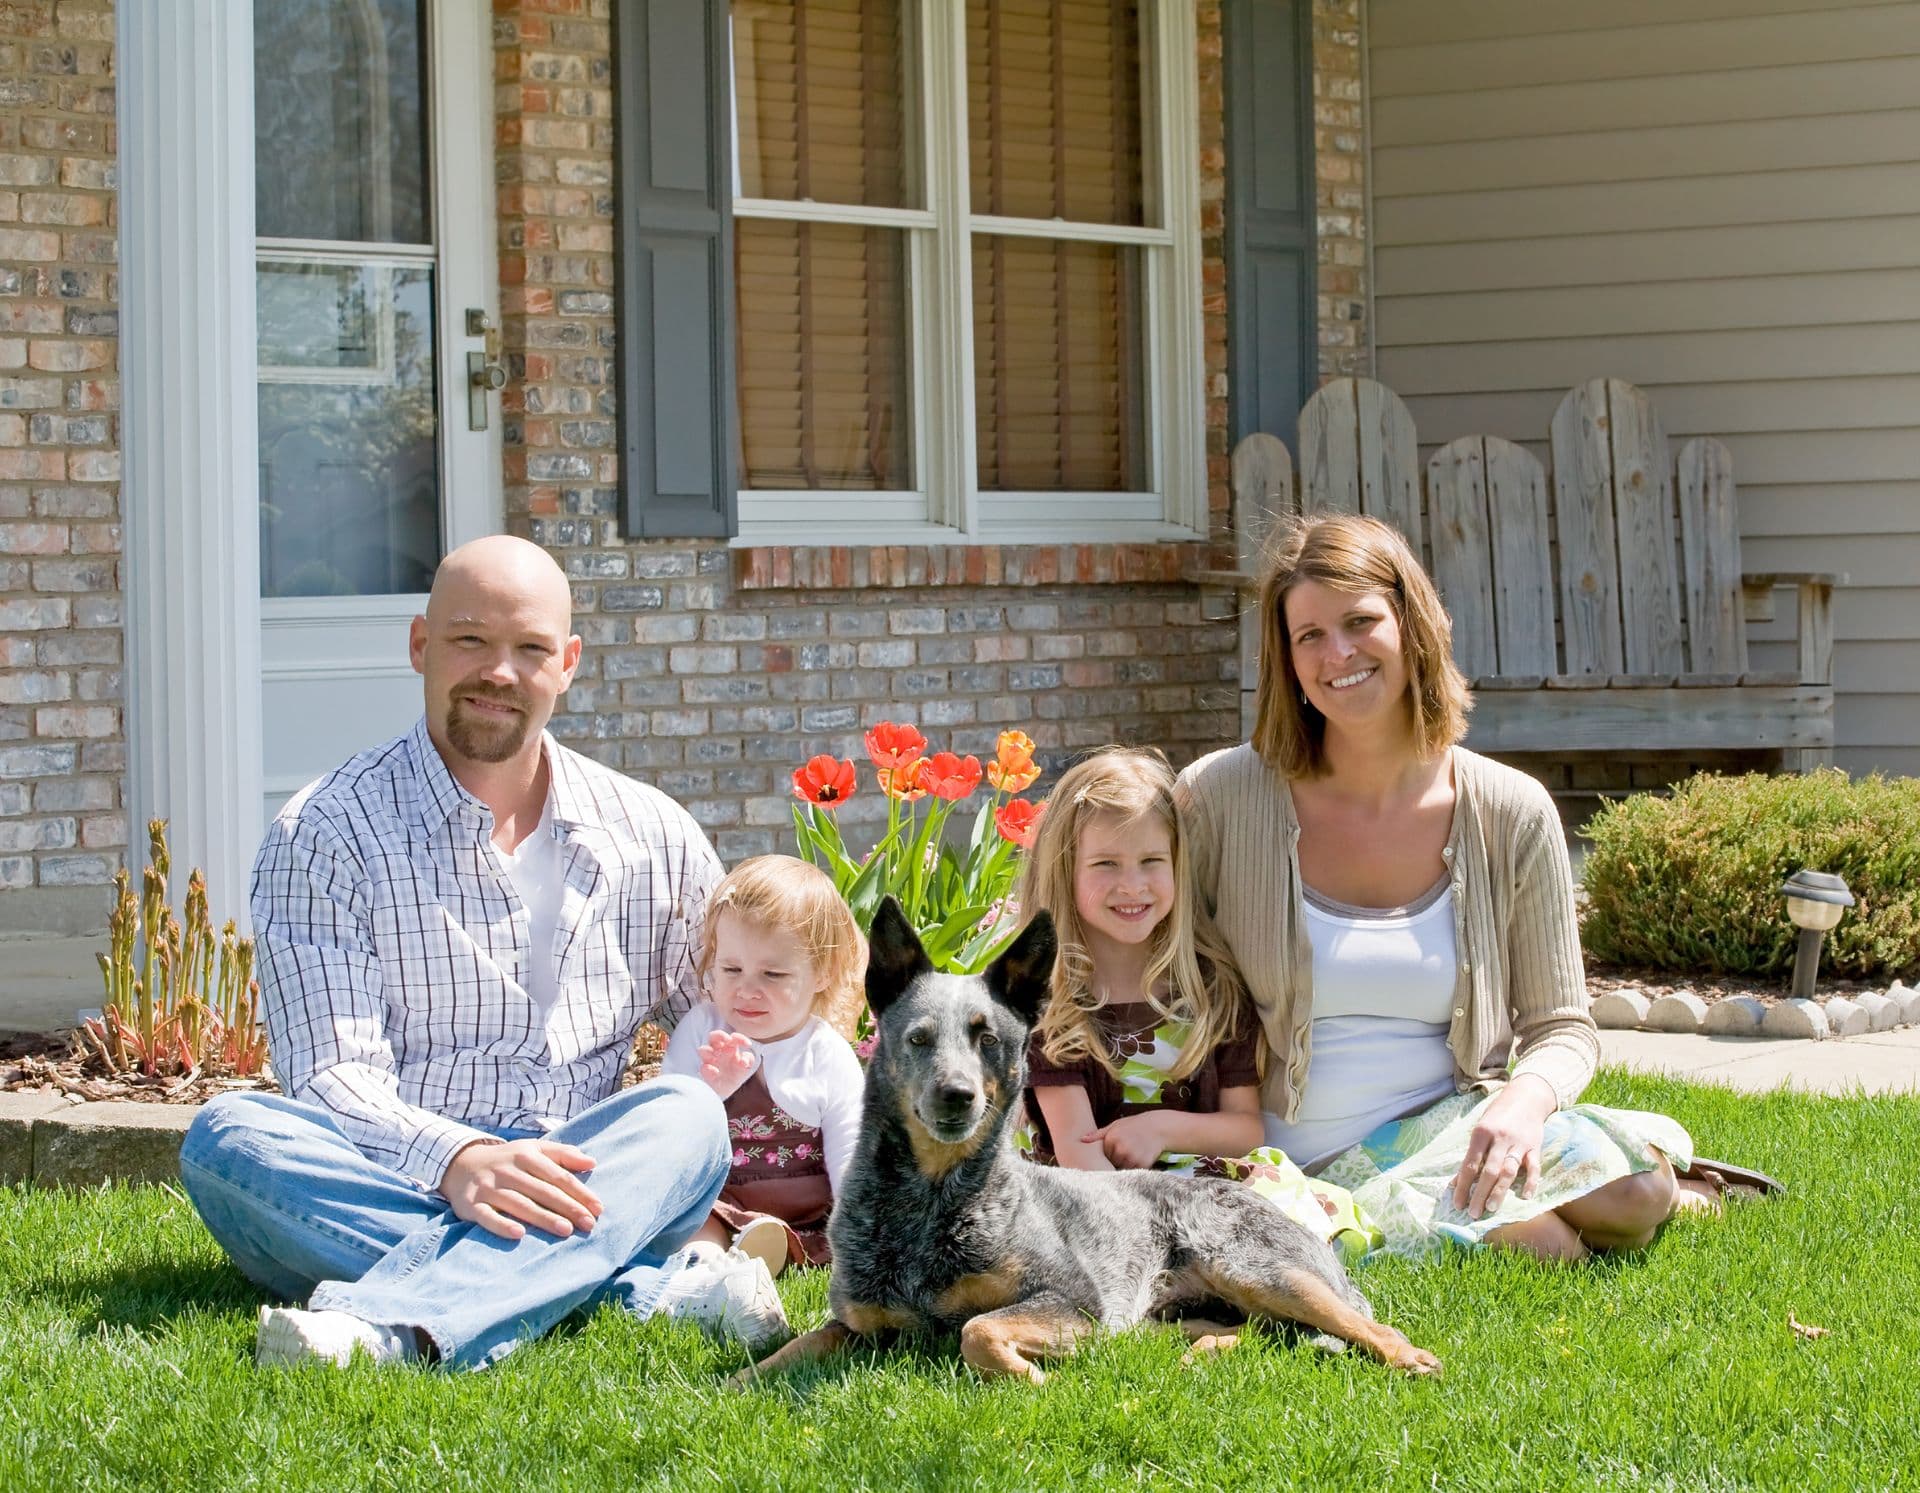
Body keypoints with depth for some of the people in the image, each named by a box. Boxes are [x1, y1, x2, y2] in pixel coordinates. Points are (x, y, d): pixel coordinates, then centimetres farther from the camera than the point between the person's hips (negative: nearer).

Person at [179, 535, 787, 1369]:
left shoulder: (655, 838, 14)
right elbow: (334, 1079, -9)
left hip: (584, 1192, 2)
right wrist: (457, 1160, -31)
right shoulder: (323, 837, 3)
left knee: (684, 1114, -27)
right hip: (390, 1191, -2)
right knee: (230, 1136, -31)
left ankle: (389, 1328, -48)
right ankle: (651, 1288, -38)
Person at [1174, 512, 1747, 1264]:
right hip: (1307, 1166, -3)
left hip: (1453, 1122, 3)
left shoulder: (1512, 814, 1)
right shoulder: (1219, 799, -4)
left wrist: (1525, 1099, -18)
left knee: (1635, 1185, -27)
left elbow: (1562, 1028, 6)